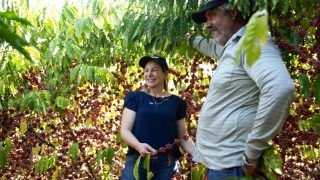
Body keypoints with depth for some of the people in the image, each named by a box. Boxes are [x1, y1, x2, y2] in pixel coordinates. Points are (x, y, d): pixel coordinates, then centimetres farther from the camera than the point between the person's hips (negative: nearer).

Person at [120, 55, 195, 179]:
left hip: (166, 164, 2)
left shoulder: (176, 102, 10)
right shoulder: (135, 98, 6)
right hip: (137, 160, -1)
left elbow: (183, 137, 12)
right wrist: (138, 145, -21)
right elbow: (125, 130, -1)